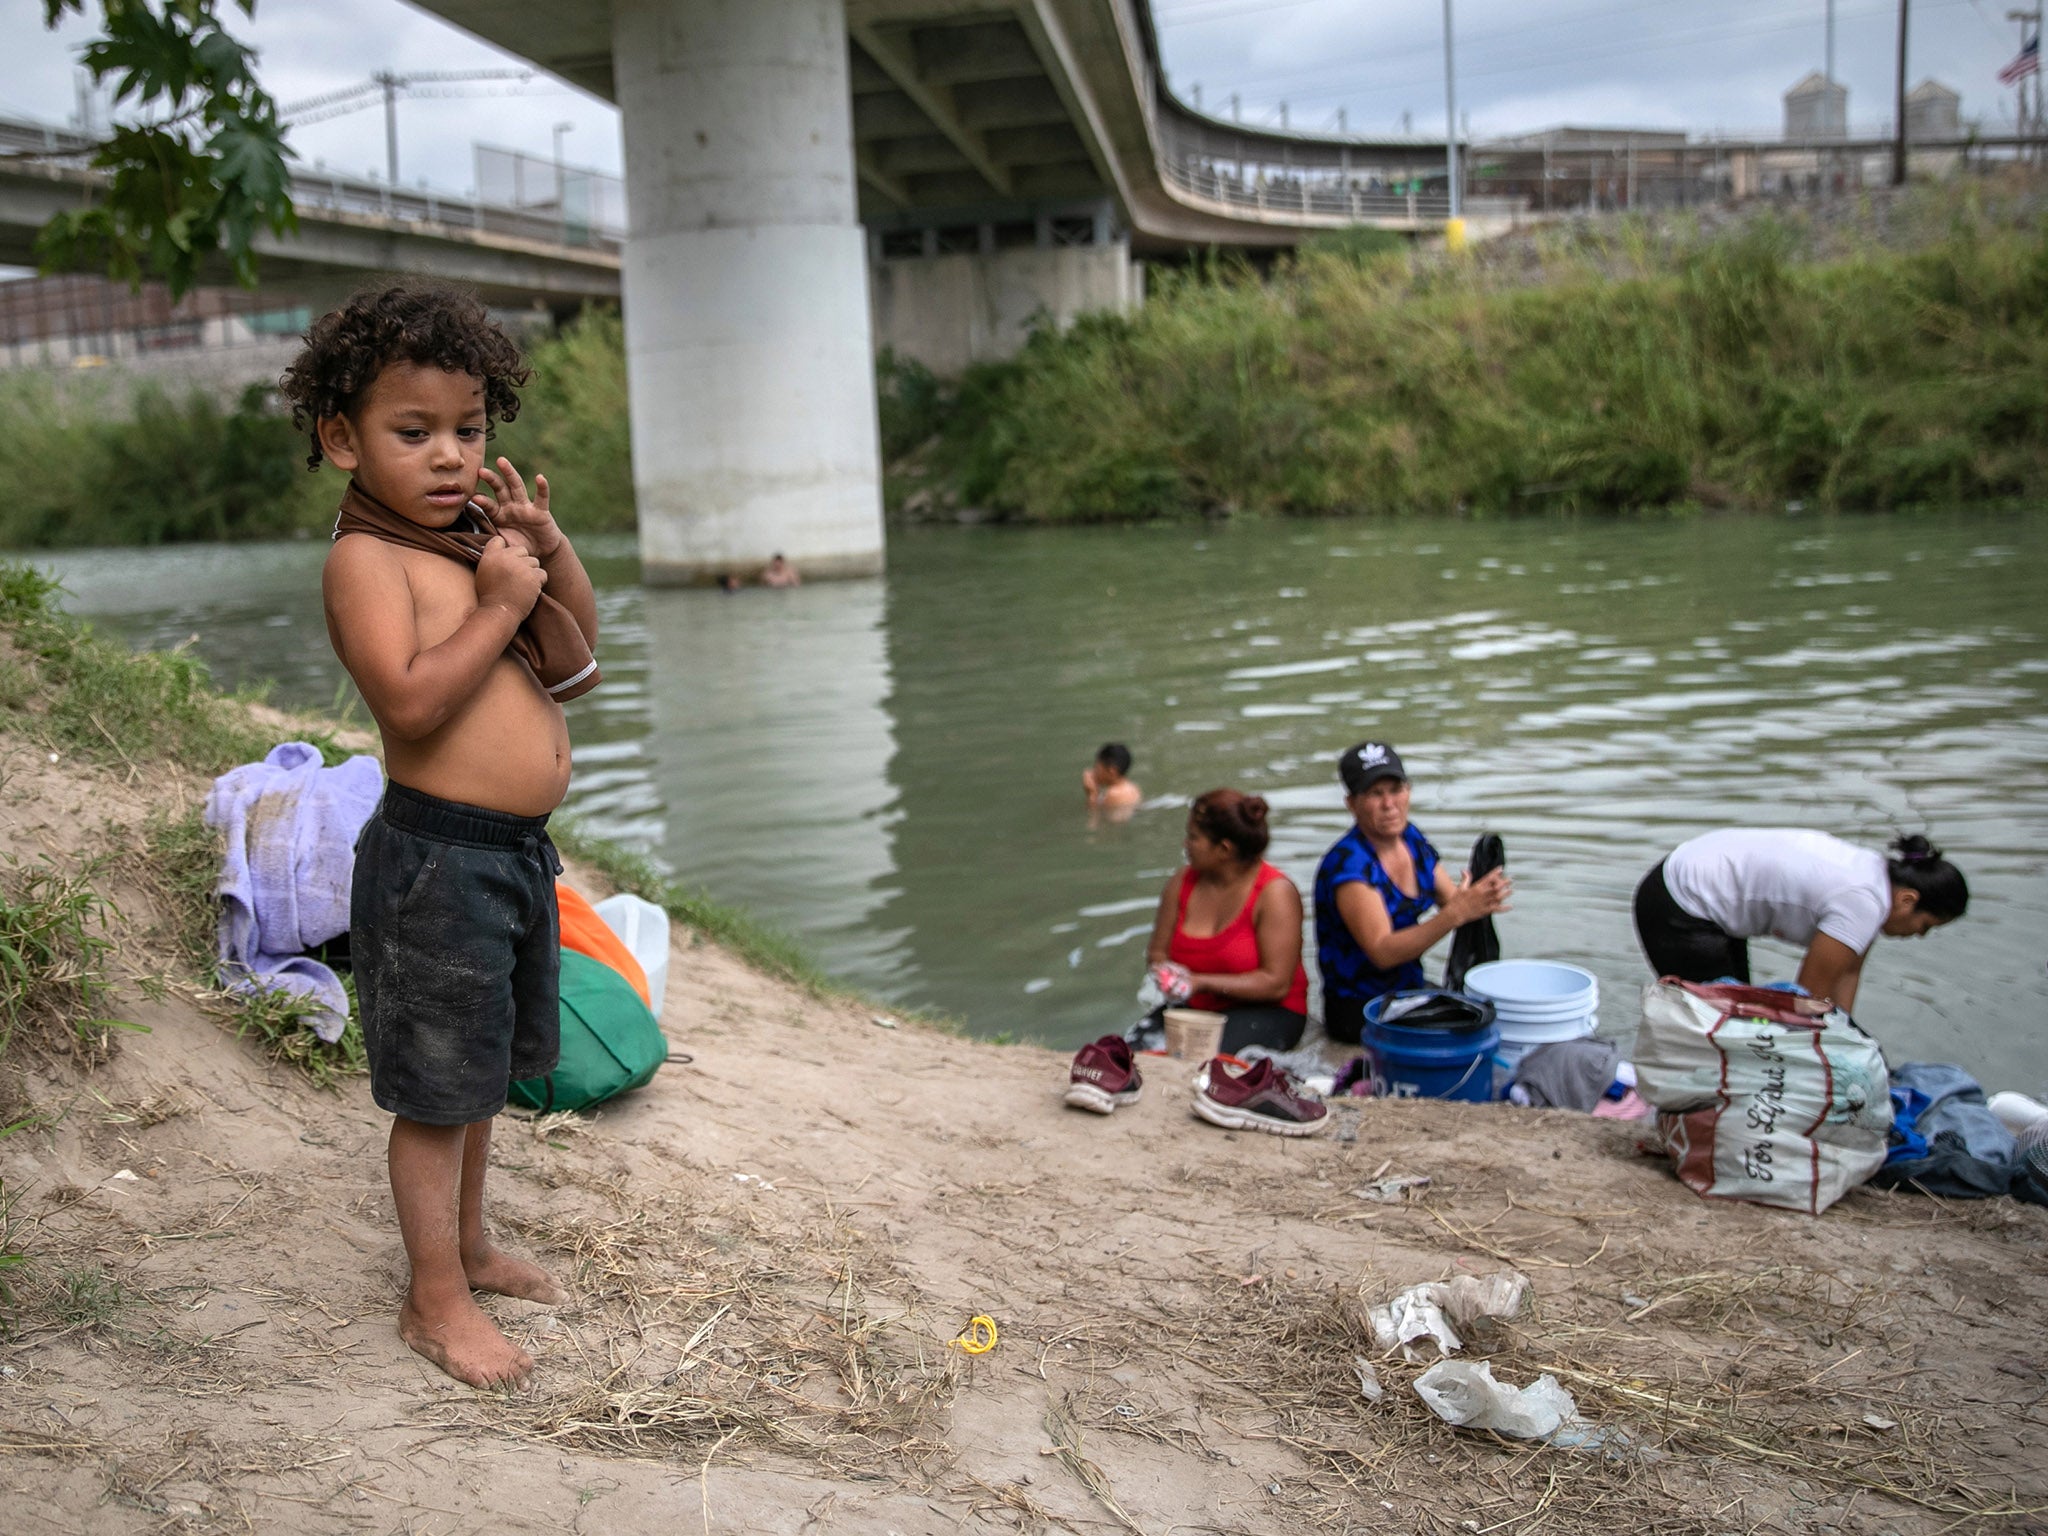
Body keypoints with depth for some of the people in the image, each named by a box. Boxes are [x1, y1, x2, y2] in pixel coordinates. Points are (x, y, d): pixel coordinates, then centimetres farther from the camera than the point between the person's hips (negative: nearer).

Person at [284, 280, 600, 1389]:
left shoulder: (479, 534, 11)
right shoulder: (367, 557, -14)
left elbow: (579, 651, 16)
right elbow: (411, 699, -26)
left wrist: (552, 548, 1)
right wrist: (501, 603, -21)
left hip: (519, 852, 9)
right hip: (437, 858, -9)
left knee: (484, 1069, 22)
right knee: (438, 1088, 4)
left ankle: (470, 1244, 41)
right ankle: (435, 1299, 19)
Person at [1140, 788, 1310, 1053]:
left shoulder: (1276, 892, -13)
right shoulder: (1182, 881, 4)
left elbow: (1276, 983, -17)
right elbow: (1157, 952, 10)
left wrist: (1201, 982, -22)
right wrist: (1169, 975, -15)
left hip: (1266, 1010, -5)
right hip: (1192, 1007, 5)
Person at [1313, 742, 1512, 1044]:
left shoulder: (1412, 838, 4)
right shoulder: (1347, 864, -20)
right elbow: (1383, 952, -28)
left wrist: (1481, 901, -19)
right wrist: (1456, 913, -36)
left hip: (1411, 989, 7)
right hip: (1358, 1010, -7)